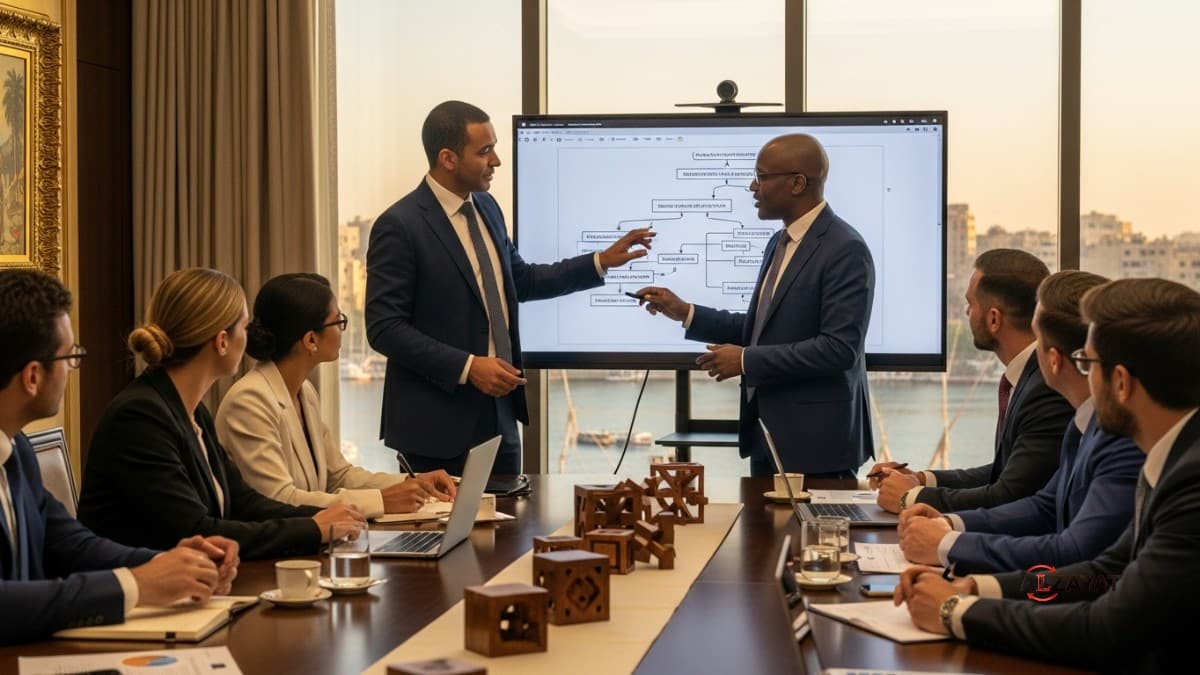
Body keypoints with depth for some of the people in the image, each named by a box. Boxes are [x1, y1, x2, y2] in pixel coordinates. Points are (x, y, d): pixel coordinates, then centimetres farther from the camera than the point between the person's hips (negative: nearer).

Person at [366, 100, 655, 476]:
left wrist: (602, 261, 15)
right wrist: (467, 367, -21)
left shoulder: (486, 208, 9)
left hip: (498, 415, 7)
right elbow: (384, 328, -16)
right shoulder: (399, 226, -15)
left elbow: (520, 281, 21)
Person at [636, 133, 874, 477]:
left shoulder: (845, 250, -16)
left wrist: (746, 360, -19)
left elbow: (839, 348, -22)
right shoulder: (780, 243, 14)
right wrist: (685, 313, 10)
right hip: (768, 436, 9)